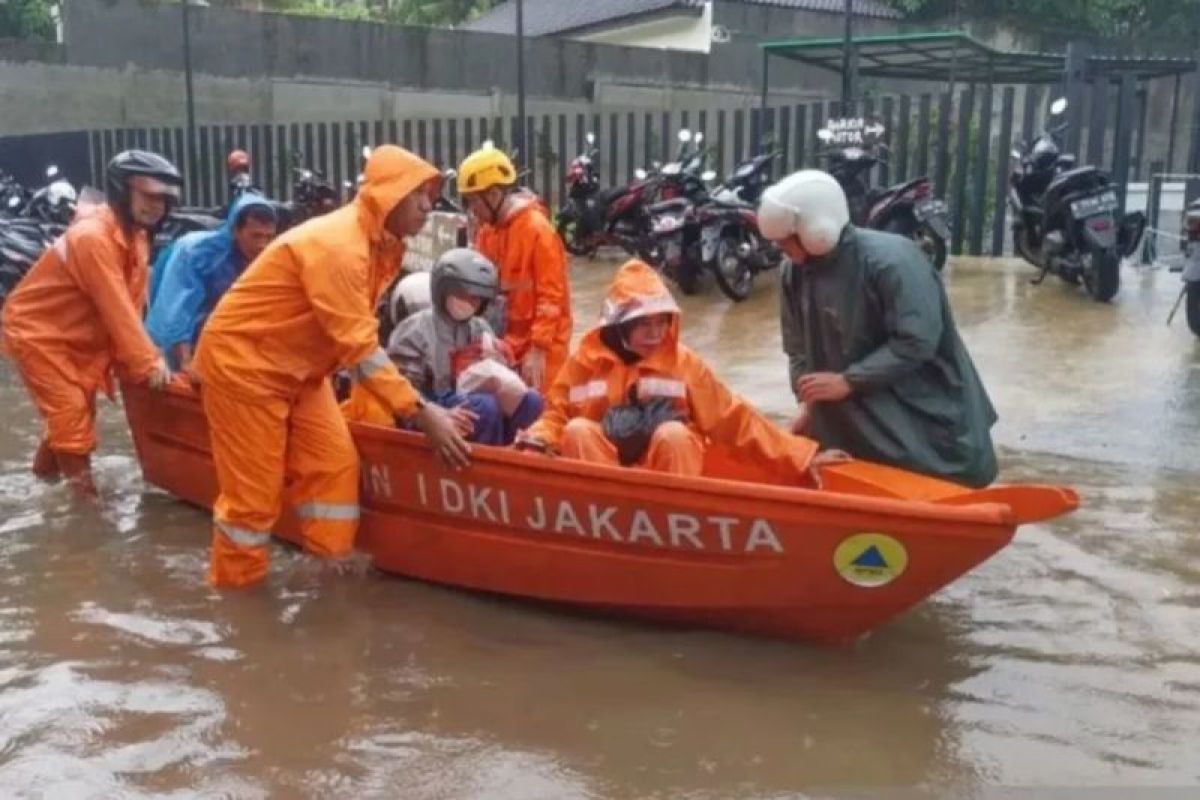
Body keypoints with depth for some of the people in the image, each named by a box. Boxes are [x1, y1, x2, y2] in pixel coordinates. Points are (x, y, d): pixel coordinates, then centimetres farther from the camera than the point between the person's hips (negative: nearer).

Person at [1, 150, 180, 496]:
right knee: (71, 410, -10)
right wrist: (148, 362, -29)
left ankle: (46, 470, 41)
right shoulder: (92, 237, -30)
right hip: (36, 331, -9)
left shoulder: (136, 234, -1)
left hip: (77, 335, 9)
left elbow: (131, 304, -2)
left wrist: (145, 356, -9)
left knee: (78, 408, 19)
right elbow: (116, 309, -31)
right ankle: (83, 490, 0)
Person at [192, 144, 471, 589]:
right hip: (243, 362, -9)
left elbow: (359, 338, 1)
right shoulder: (337, 246, -29)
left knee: (334, 463, 5)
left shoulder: (382, 244, 2)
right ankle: (234, 588, 16)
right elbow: (359, 347, -31)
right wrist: (419, 412, -31)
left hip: (296, 366, 9)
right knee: (254, 487, -1)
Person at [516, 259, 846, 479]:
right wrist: (535, 442, -19)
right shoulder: (587, 360, 0)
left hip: (666, 471, 0)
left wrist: (799, 456, -6)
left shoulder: (682, 362, 0)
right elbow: (557, 414, 5)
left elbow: (733, 417, -1)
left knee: (673, 433, -30)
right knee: (577, 431, -25)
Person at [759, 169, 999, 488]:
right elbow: (798, 346, 6)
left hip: (926, 416, -6)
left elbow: (916, 343, -28)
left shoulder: (891, 261, -25)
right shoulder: (796, 270, -3)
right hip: (855, 419, 6)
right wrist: (808, 402, -6)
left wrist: (848, 381, -27)